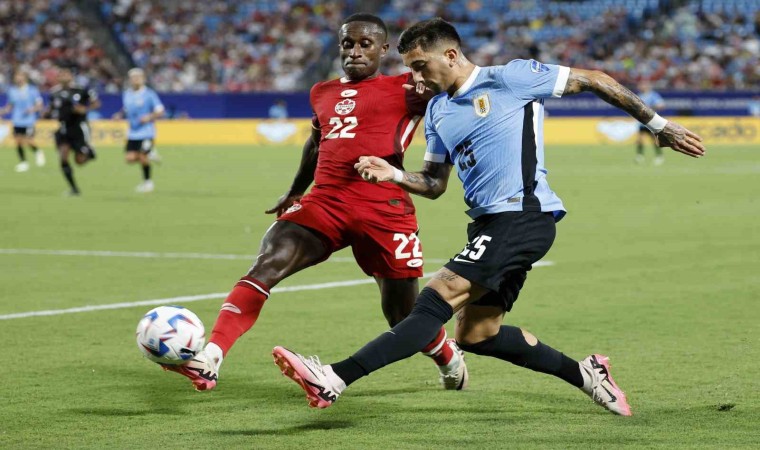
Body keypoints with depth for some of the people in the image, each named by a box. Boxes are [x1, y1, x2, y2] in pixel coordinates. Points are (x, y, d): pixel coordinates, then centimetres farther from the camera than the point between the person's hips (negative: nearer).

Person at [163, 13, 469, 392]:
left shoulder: (405, 89, 3)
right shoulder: (323, 94, 21)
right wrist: (296, 190, 45)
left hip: (384, 208, -4)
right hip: (325, 203, 4)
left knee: (403, 317, 7)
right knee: (268, 263, -21)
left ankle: (449, 358, 43)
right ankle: (208, 360, -32)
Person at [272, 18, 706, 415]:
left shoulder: (510, 78, -5)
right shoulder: (437, 111, 17)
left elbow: (595, 81, 0)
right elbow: (434, 183, 22)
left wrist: (659, 125, 4)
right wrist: (392, 174, 1)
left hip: (524, 215, -9)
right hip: (491, 222, 9)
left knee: (438, 298, -19)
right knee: (478, 335, 8)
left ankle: (335, 380, -30)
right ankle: (585, 374, 22)